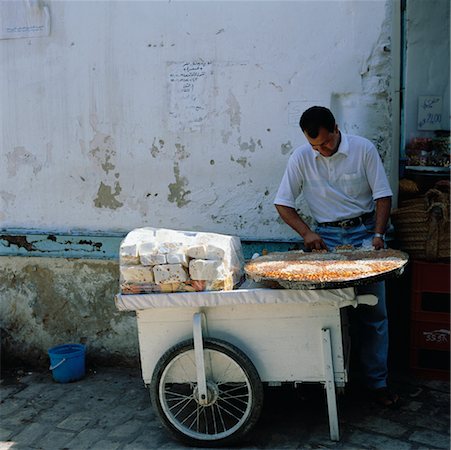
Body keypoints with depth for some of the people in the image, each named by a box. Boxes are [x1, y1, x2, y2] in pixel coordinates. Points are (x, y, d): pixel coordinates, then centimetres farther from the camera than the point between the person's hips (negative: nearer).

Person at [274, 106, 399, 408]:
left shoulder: (363, 149, -5)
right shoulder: (301, 158, -3)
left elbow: (383, 195, -3)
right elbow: (283, 204, 1)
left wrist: (377, 234, -15)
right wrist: (306, 233, -13)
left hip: (365, 231, 0)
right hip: (326, 237, 1)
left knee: (374, 313, 0)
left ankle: (377, 382, 9)